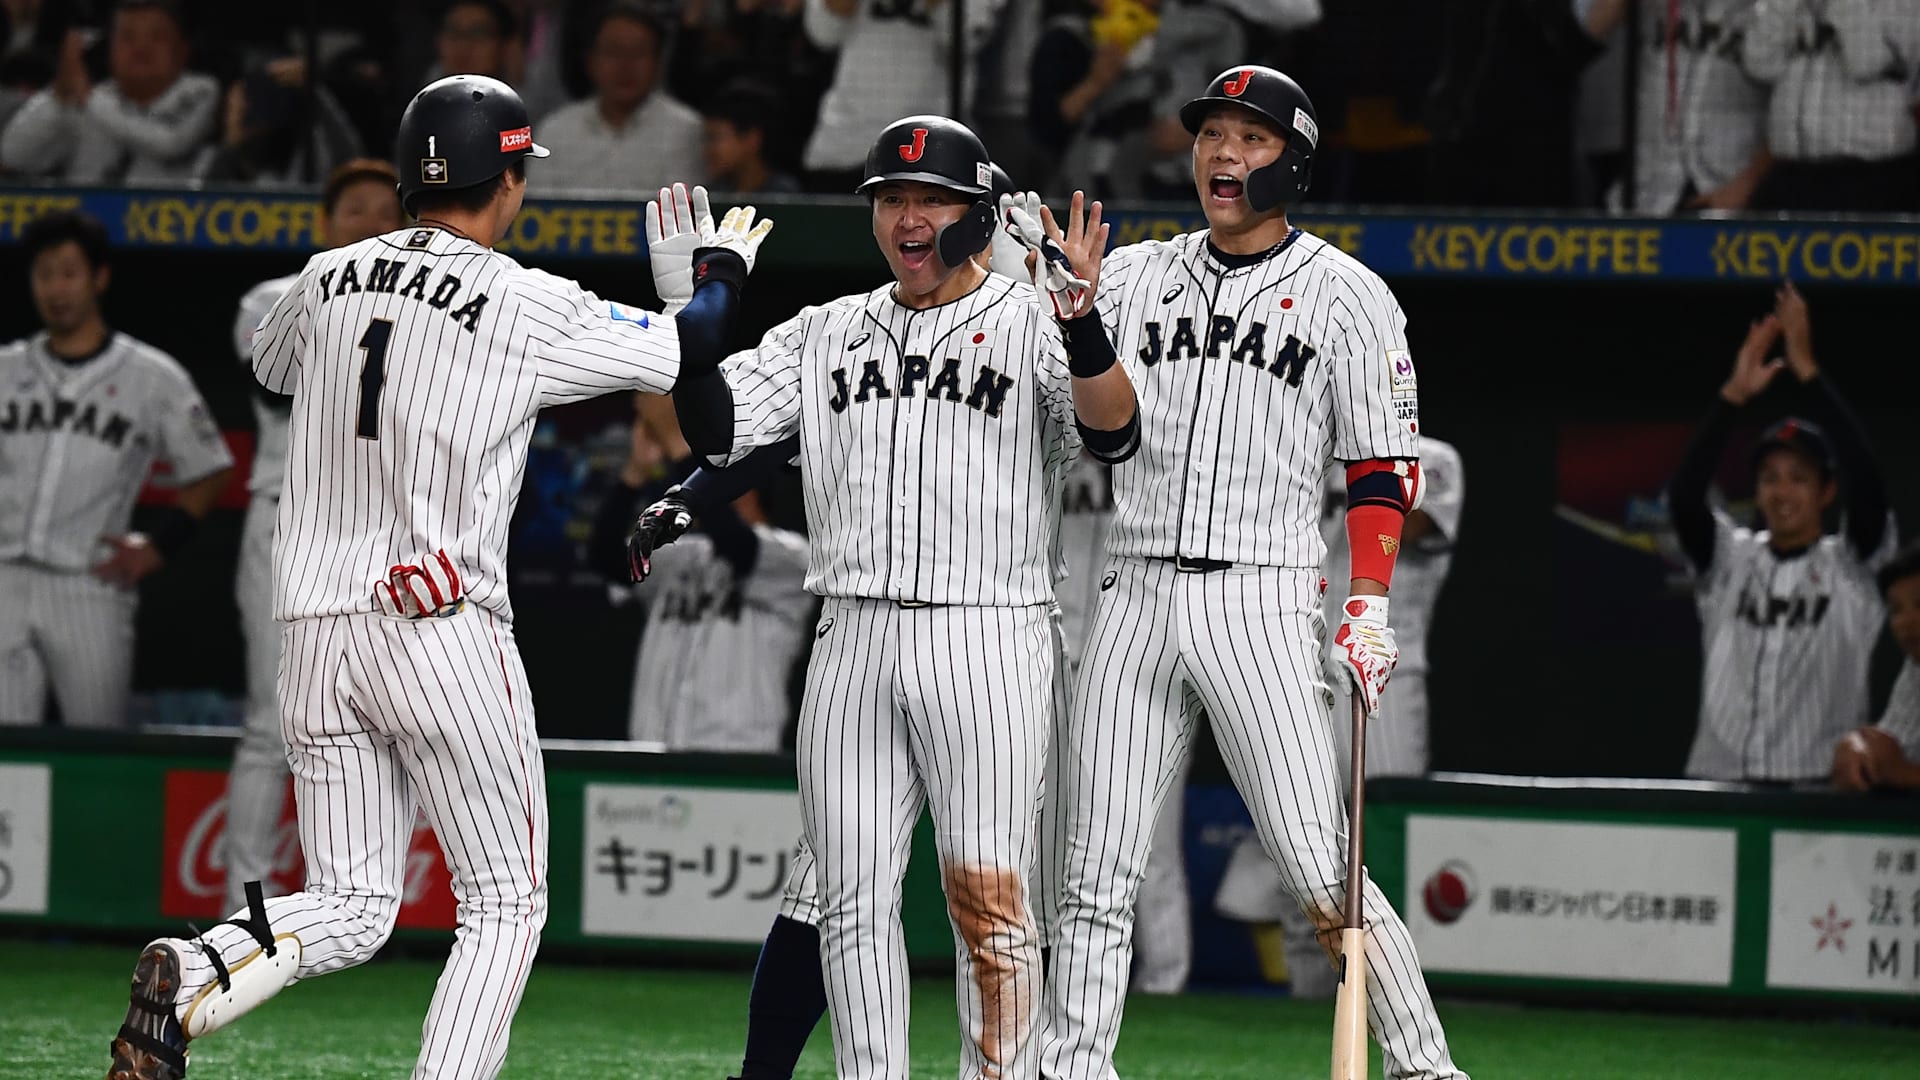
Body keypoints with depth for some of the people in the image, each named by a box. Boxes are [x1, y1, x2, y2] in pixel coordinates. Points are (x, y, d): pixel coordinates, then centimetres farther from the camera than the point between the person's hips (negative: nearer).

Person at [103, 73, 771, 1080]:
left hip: (311, 624, 5)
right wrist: (721, 265, 26)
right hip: (440, 627, -5)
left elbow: (269, 362, 32)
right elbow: (690, 349, 4)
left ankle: (193, 973, -18)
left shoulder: (329, 277, 10)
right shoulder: (528, 306, -5)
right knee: (506, 900, 7)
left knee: (349, 907, 10)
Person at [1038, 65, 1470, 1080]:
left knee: (1322, 875, -10)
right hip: (1135, 596, 4)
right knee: (1094, 877, 2)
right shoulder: (1133, 275, 12)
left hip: (1261, 602, -4)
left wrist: (1369, 605, -10)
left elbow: (1384, 467, 2)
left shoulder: (1345, 294, 3)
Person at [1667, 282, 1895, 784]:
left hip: (1819, 788, -3)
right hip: (1715, 782, 3)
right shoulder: (1728, 559, 13)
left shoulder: (1851, 565, 5)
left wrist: (1807, 371, -14)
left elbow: (1867, 483, -11)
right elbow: (1683, 497, -4)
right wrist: (1734, 394, -11)